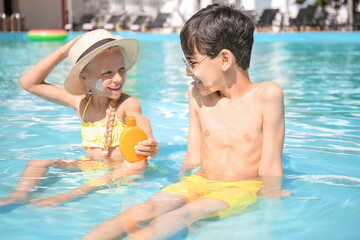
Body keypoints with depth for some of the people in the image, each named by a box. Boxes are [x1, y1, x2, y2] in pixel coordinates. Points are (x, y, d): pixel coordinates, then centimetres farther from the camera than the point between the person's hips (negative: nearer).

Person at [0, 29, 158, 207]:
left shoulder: (128, 104, -14)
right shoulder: (80, 103, 1)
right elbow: (29, 83, 6)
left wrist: (150, 147, -59)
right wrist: (63, 52, -4)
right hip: (91, 166, 5)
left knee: (138, 165, -38)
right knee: (37, 162, -3)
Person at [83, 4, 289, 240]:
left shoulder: (267, 94, -9)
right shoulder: (197, 93, 9)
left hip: (244, 188, -4)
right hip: (199, 183, 4)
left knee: (183, 215, -34)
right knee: (142, 211, -25)